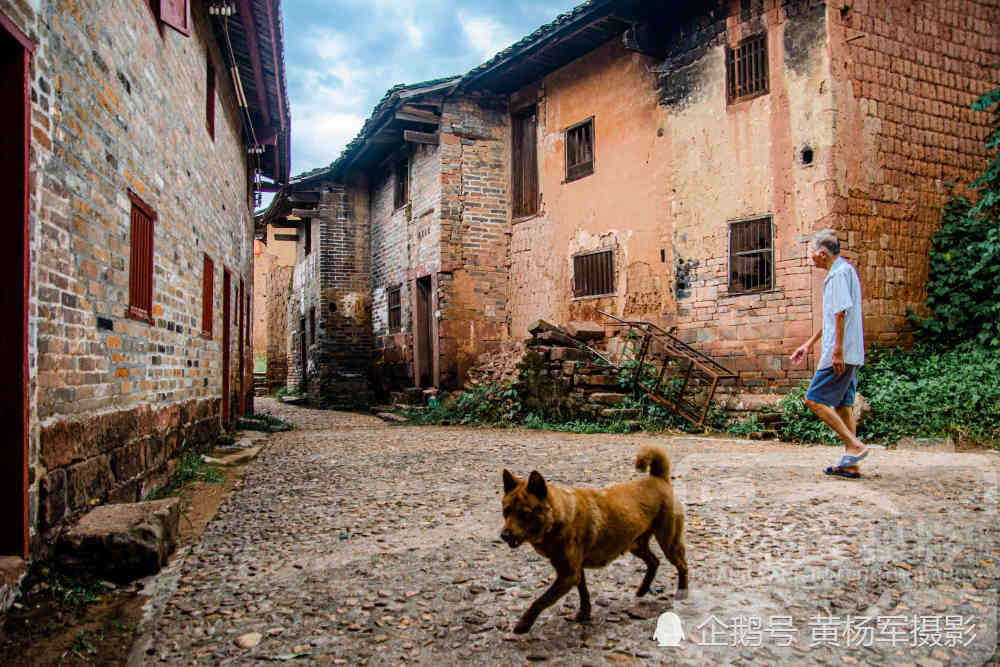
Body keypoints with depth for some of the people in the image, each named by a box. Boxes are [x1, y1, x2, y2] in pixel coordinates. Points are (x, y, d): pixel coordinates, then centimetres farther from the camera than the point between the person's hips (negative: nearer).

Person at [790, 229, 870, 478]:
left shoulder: (839, 273, -11)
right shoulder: (844, 270, 21)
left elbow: (841, 313, -20)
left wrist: (837, 350, -23)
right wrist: (808, 345, 28)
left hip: (840, 353, -10)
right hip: (850, 355, 10)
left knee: (815, 400, -8)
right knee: (843, 404, 9)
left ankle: (855, 445, -7)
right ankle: (850, 464, 11)